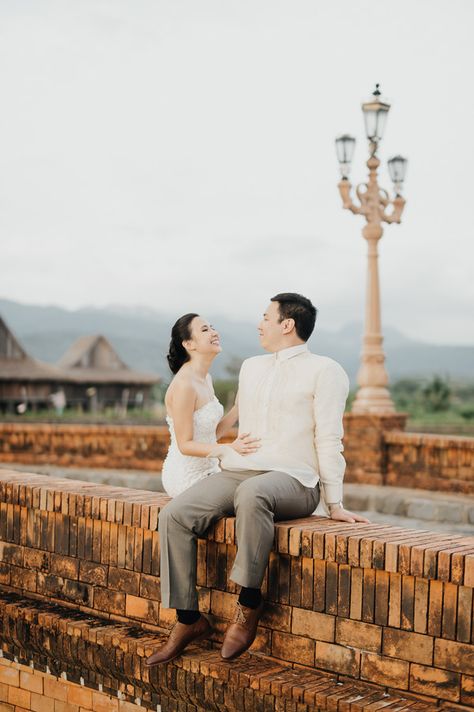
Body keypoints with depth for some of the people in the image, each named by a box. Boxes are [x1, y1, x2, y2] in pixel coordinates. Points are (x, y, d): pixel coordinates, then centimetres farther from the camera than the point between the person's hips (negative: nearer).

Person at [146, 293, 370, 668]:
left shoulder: (324, 370, 2)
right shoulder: (251, 368, 22)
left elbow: (329, 440, -6)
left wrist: (335, 504, -10)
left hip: (293, 481, -6)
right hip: (241, 473, 6)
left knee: (252, 494, -41)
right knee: (174, 515, -18)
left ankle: (249, 603, -27)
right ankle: (188, 619, -10)